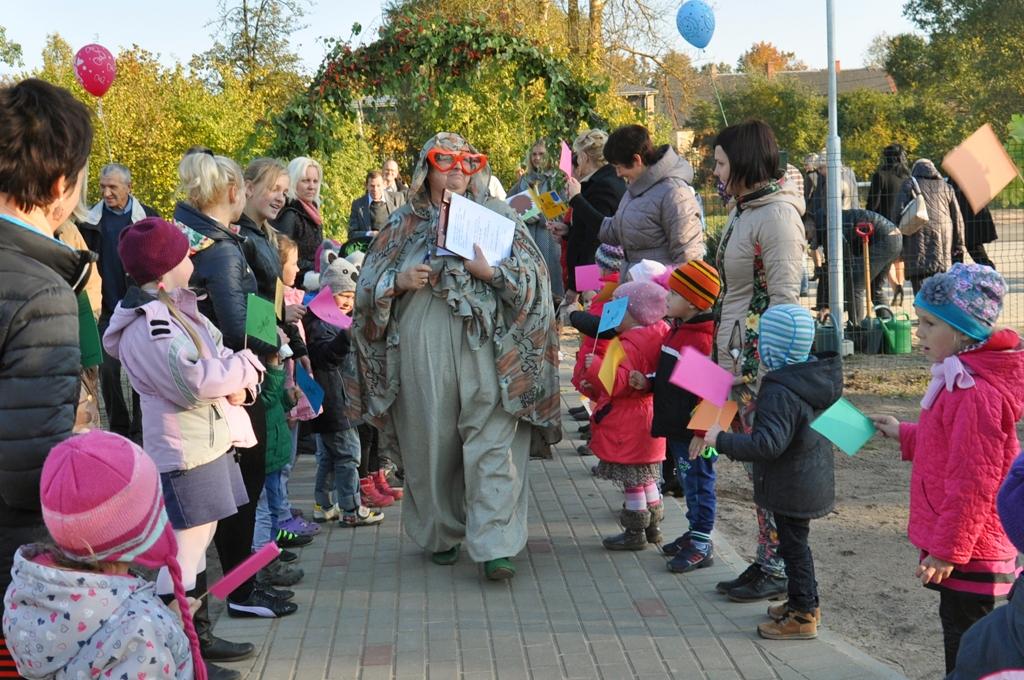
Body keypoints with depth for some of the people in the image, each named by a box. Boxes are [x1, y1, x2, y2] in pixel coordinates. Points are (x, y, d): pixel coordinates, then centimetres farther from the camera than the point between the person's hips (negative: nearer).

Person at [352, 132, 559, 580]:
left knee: (492, 442, -8)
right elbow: (369, 286, 14)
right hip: (422, 347, 2)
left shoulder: (496, 215, 9)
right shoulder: (404, 223, 13)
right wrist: (399, 282, -6)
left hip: (485, 345, -2)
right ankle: (441, 534, 24)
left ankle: (495, 545, -7)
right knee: (431, 442, 7)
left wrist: (491, 272, -14)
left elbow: (533, 274, 3)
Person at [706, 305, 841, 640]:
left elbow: (767, 445, -35)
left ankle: (802, 616, 16)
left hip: (791, 487, -9)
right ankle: (805, 603, 35)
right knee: (795, 542, 22)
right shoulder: (818, 378, 0)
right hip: (812, 480, 9)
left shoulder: (780, 392, -29)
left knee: (793, 544, 4)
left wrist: (722, 440, -27)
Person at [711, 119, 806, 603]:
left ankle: (777, 570, 6)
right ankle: (766, 560, 20)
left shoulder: (776, 214, -14)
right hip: (739, 354, 10)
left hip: (762, 360, -10)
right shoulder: (743, 209, 16)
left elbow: (784, 297, -18)